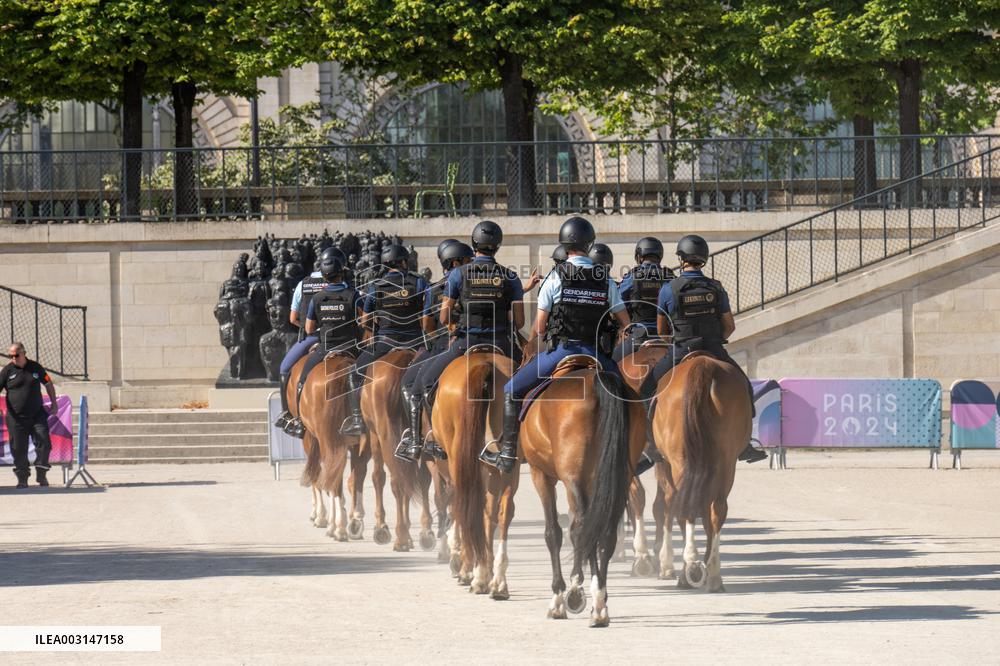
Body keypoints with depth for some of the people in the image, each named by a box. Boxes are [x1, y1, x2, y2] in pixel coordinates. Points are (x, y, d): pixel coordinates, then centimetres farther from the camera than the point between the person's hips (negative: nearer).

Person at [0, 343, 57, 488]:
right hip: (16, 418, -1)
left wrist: (53, 403, 15)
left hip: (37, 415, 1)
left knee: (44, 443, -7)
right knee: (19, 449, 1)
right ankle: (22, 478, 11)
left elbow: (48, 385, 17)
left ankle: (41, 474, 7)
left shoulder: (36, 367, 4)